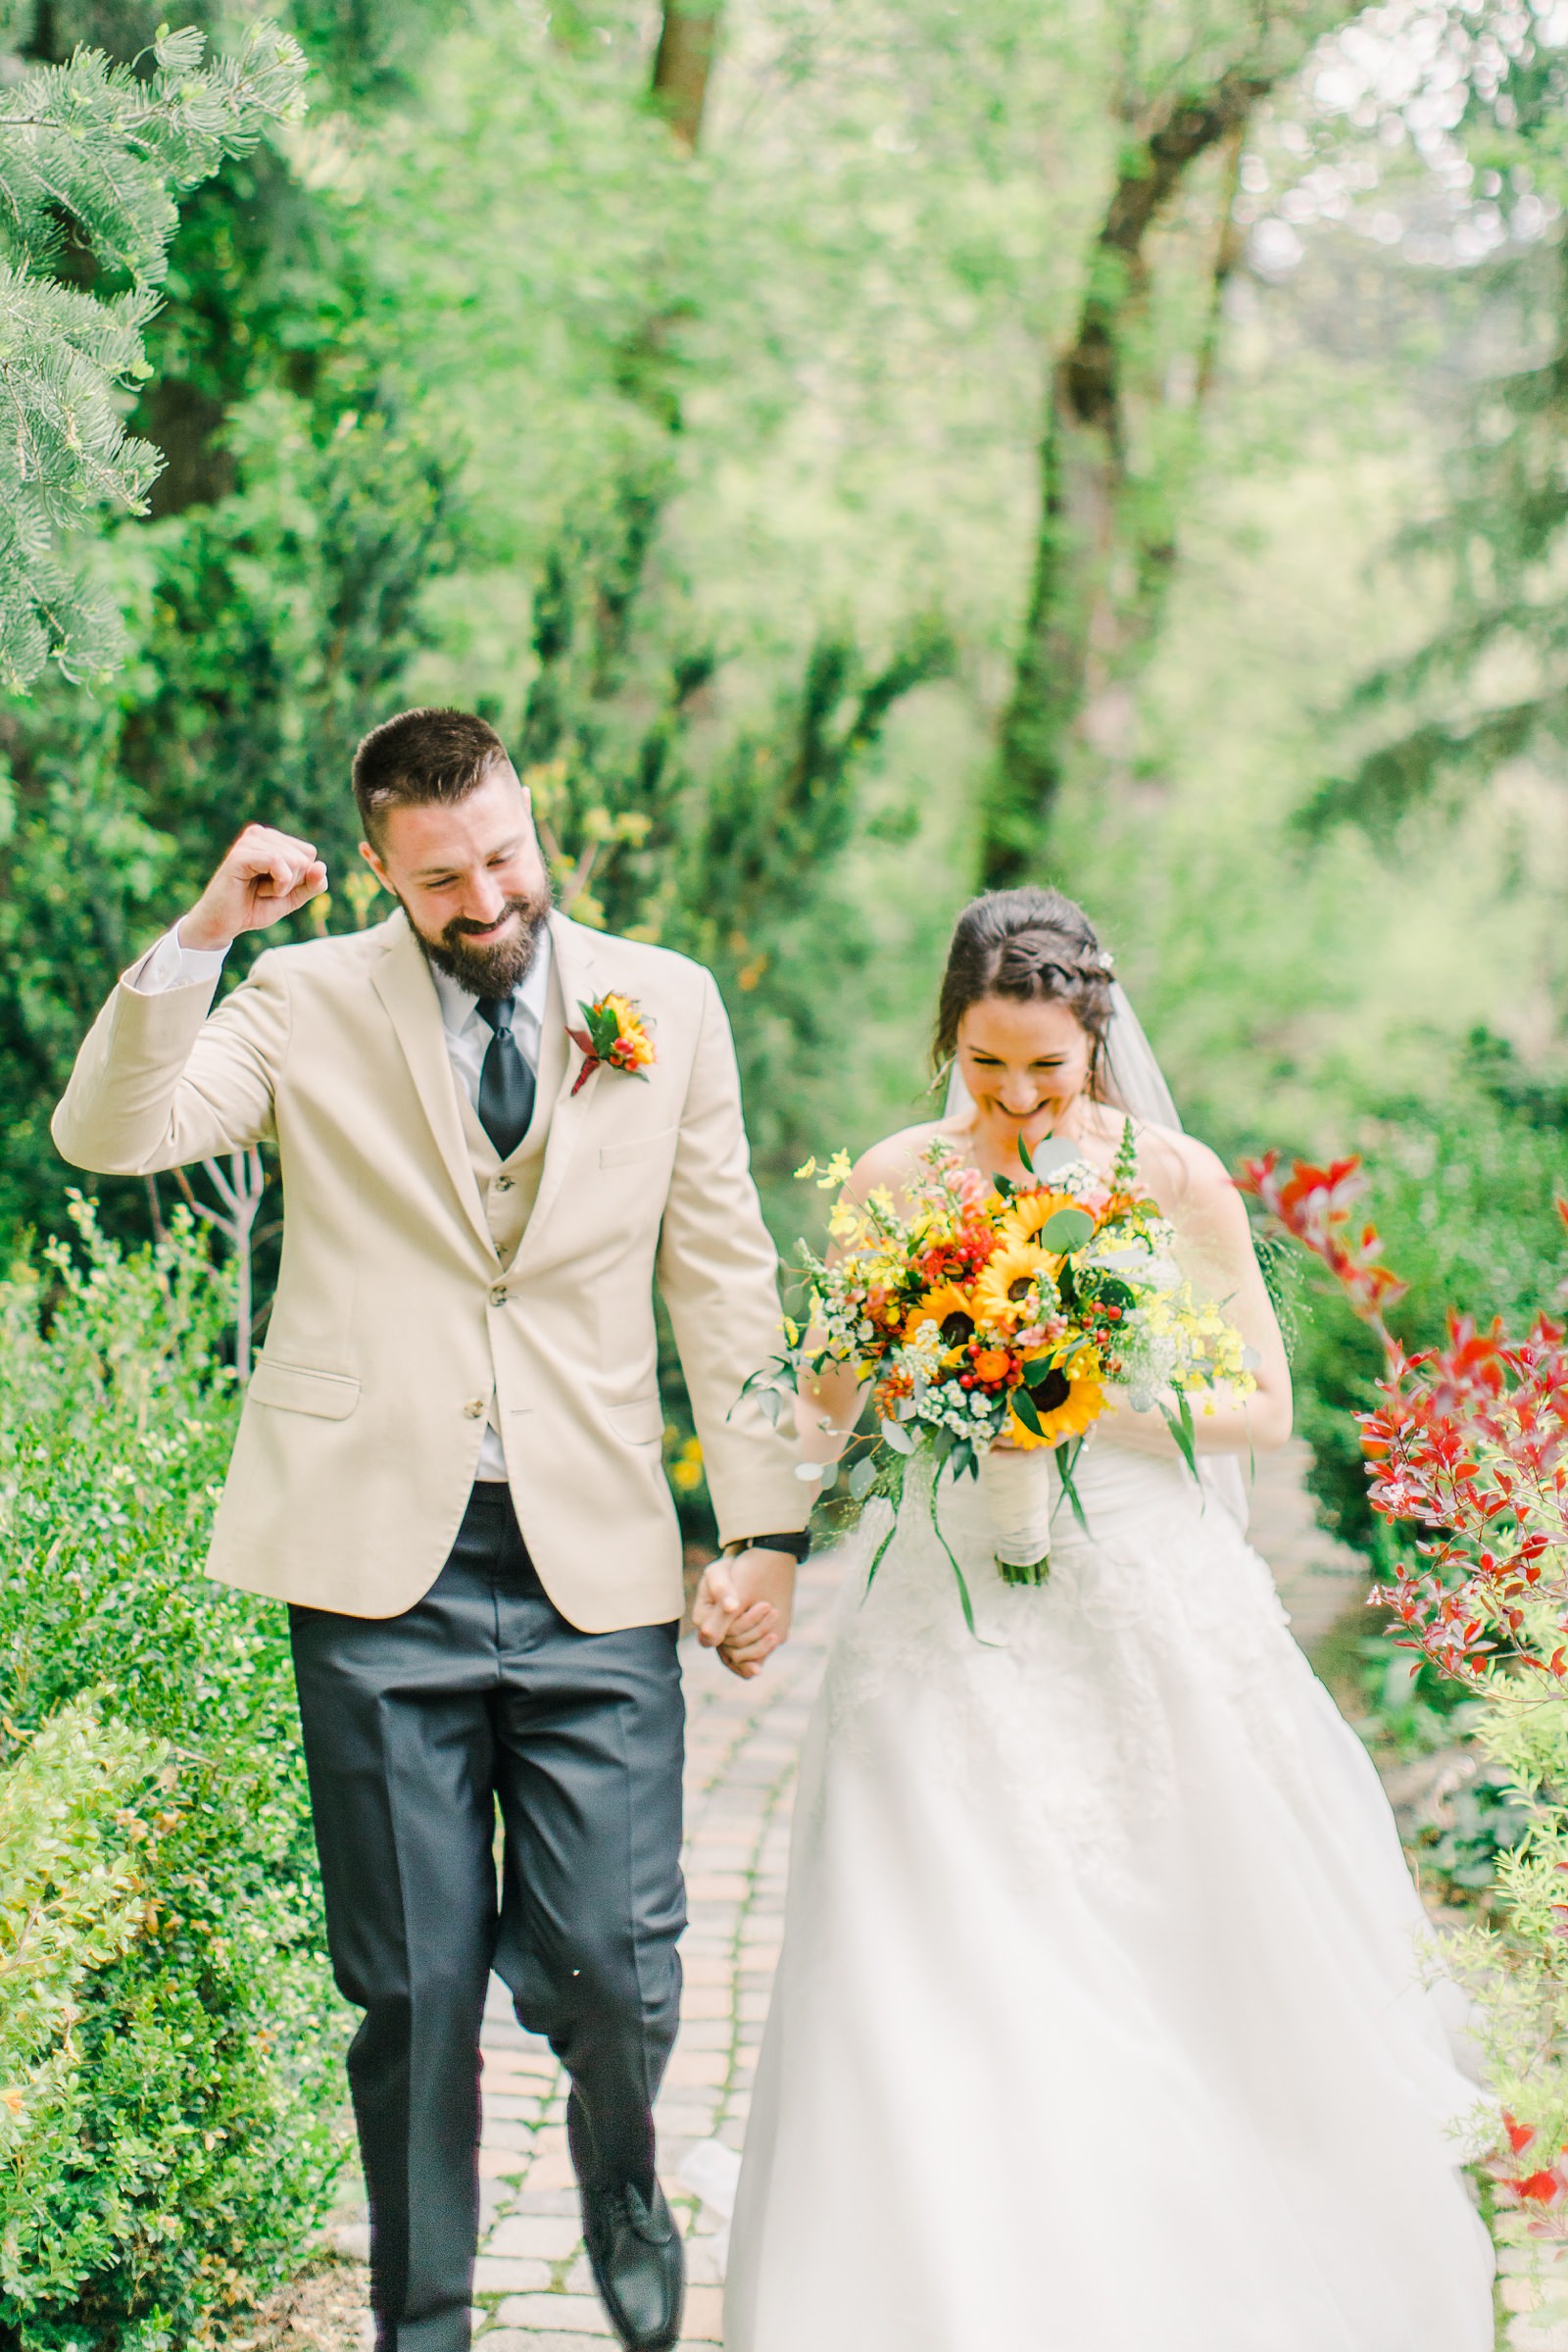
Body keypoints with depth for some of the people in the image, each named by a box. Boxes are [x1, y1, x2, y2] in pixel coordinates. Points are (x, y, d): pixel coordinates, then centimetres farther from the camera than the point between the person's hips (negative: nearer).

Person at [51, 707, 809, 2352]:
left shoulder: (666, 1005, 6)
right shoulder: (308, 1003, 3)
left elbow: (720, 1276, 8)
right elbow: (110, 1137, -10)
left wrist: (764, 1524, 5)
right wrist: (198, 937, -21)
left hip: (595, 1562, 1)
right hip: (378, 1557, 0)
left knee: (613, 1968, -1)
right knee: (412, 1987, 7)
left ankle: (617, 2169, 34)